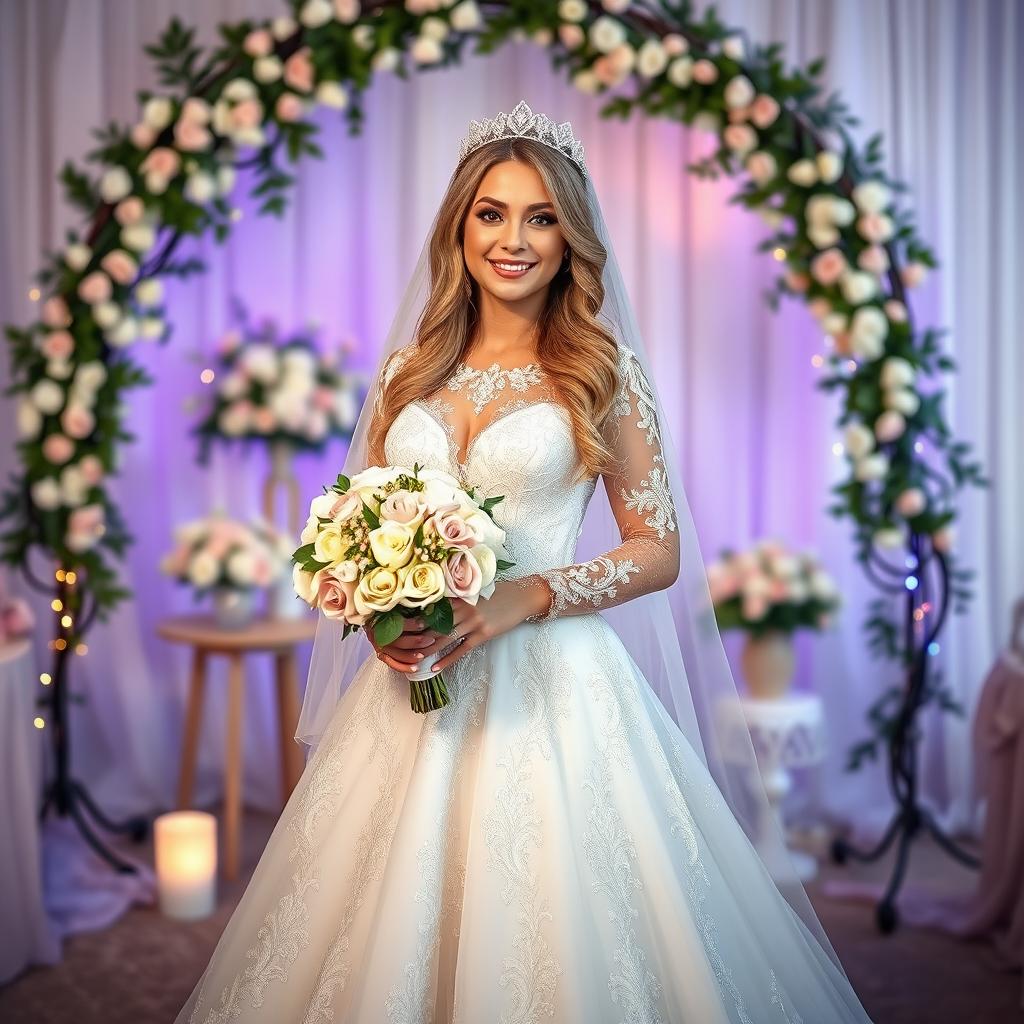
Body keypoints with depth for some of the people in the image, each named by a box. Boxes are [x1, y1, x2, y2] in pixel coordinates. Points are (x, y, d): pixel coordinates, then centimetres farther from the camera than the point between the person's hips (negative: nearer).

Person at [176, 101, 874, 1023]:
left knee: (544, 929, -1)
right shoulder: (411, 370, 10)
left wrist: (526, 598, -15)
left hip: (547, 689, -3)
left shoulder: (606, 374, -1)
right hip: (414, 688, 4)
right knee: (387, 936, 7)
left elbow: (660, 549, -2)